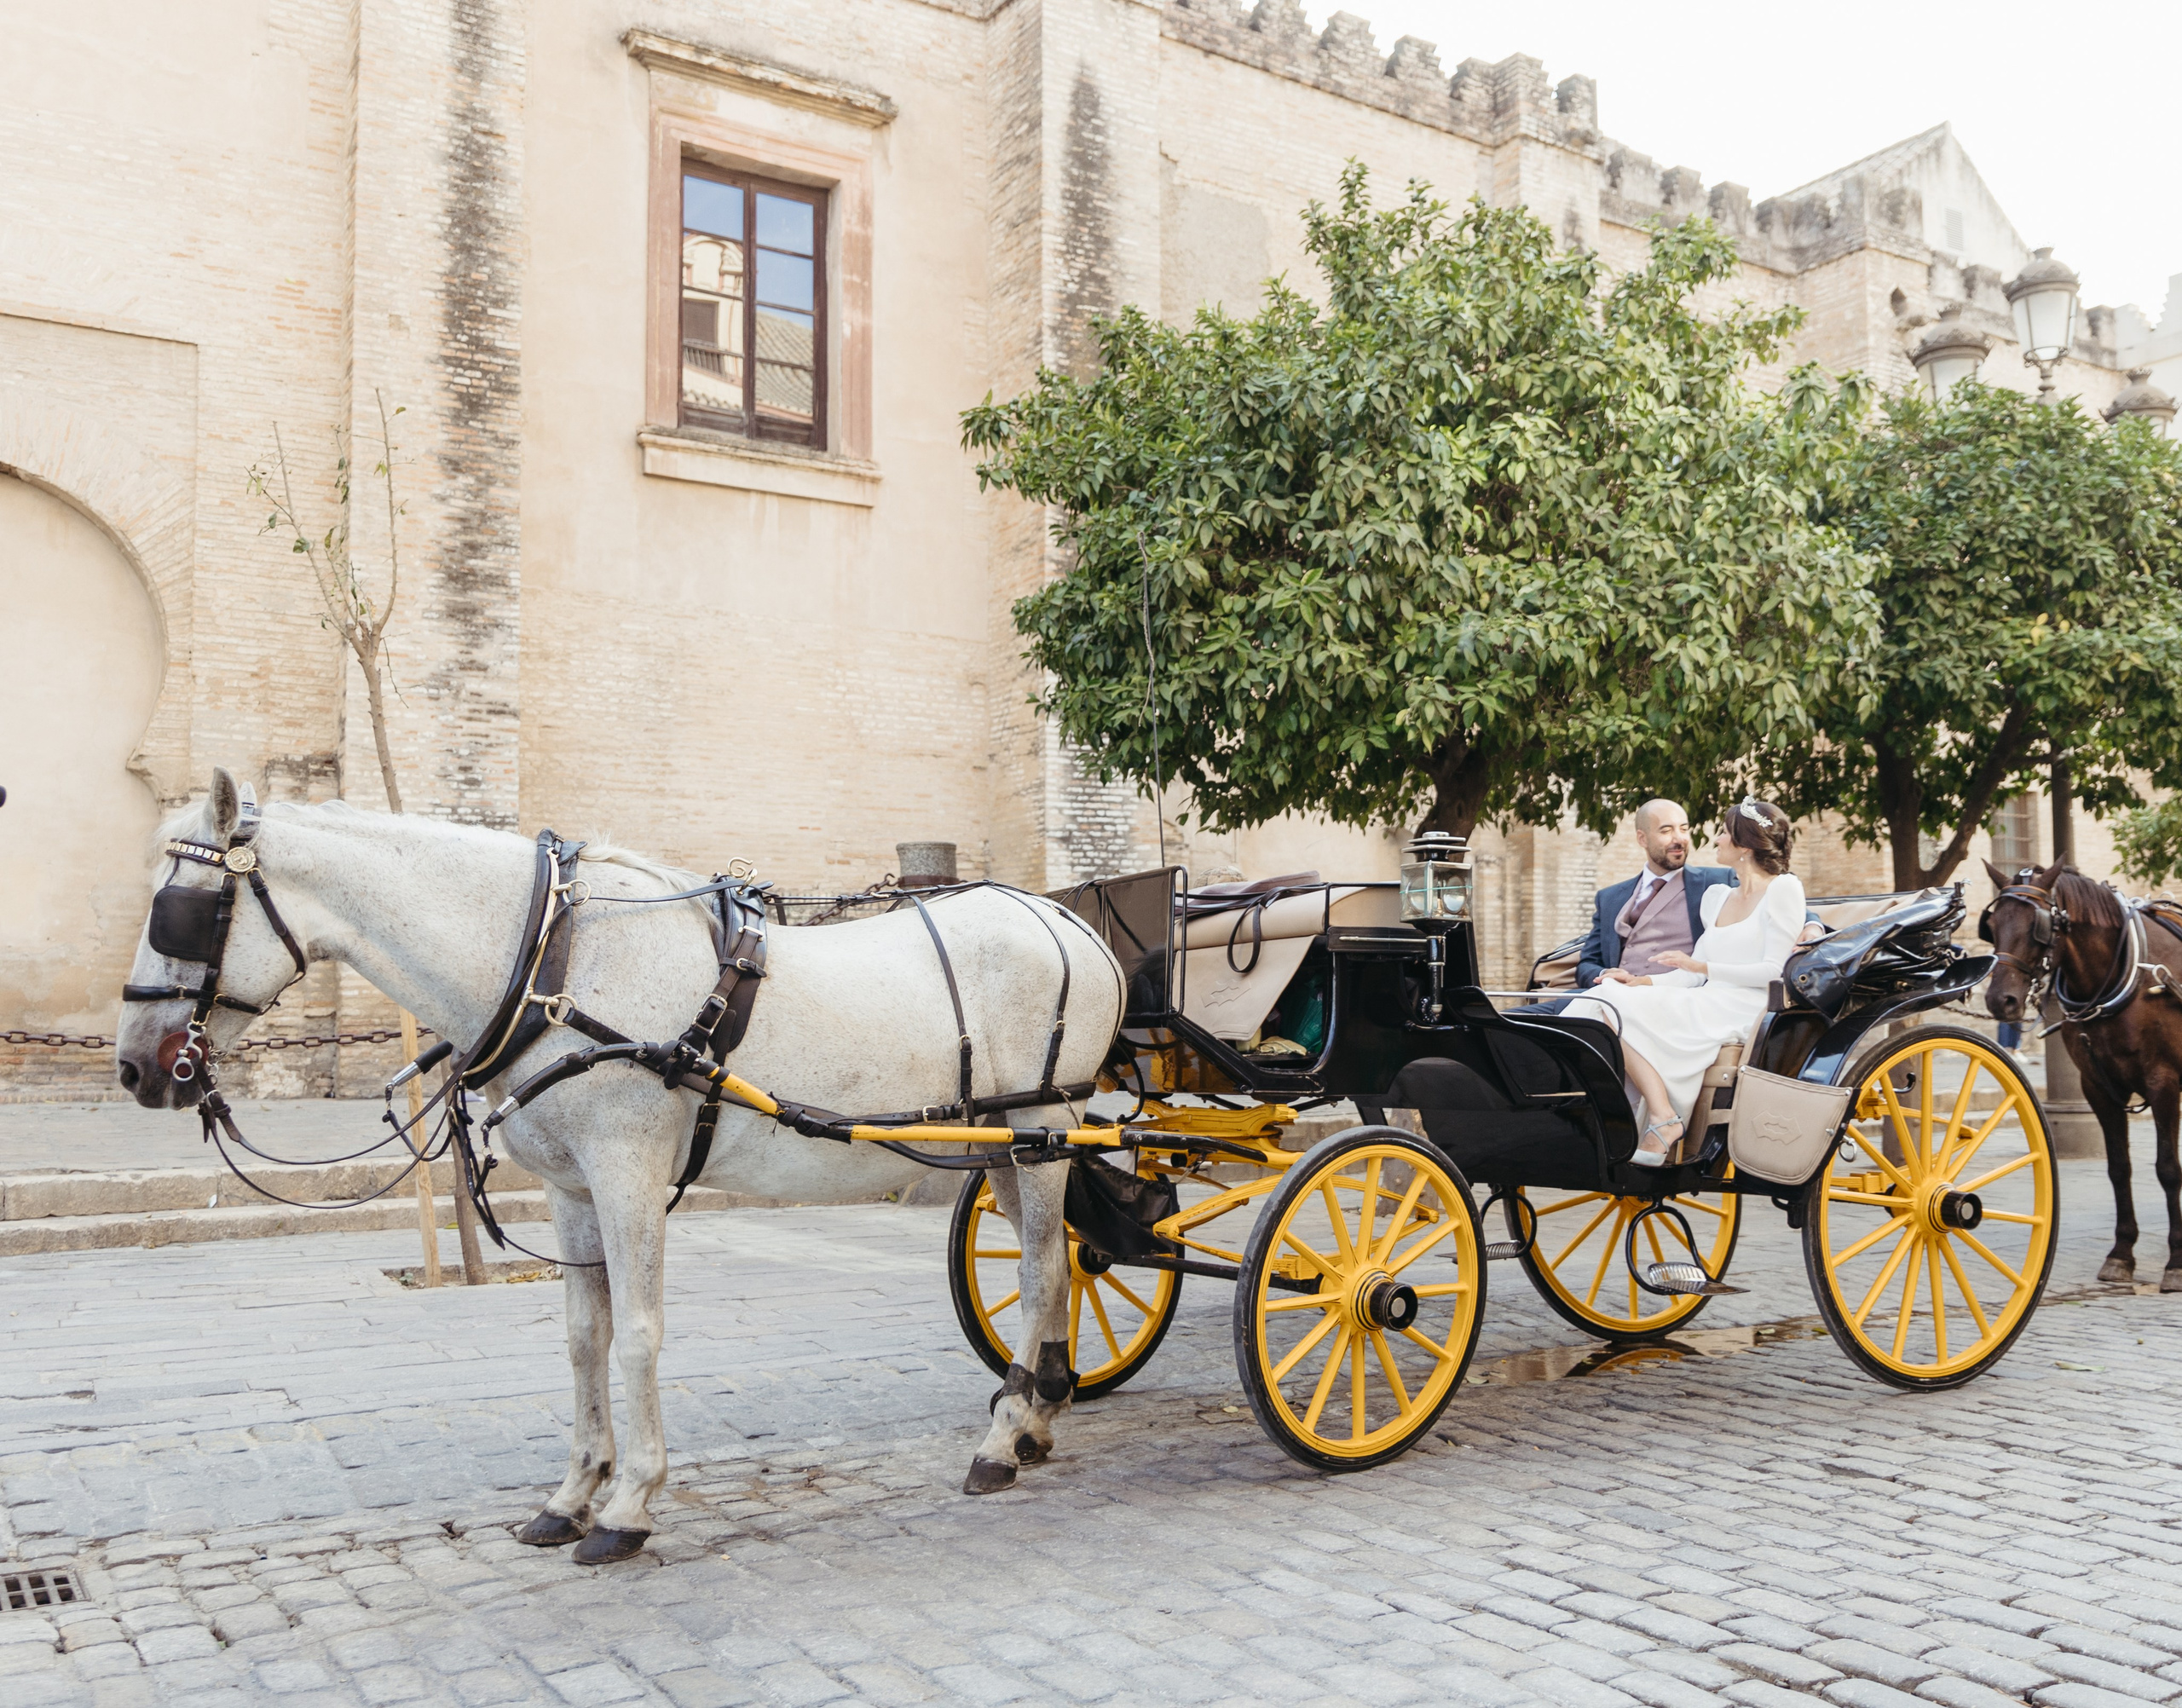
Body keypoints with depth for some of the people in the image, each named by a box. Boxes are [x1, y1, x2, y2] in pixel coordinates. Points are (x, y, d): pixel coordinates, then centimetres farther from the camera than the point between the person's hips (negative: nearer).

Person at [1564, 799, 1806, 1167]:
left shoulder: (1783, 888, 1)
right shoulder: (1716, 896, 24)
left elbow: (1774, 970, -8)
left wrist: (1702, 967, -15)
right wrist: (1641, 981, 2)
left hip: (1738, 1012, -7)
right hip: (1704, 1005, 7)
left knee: (1619, 1009, -24)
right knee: (1610, 999, -20)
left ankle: (1663, 1118, -27)